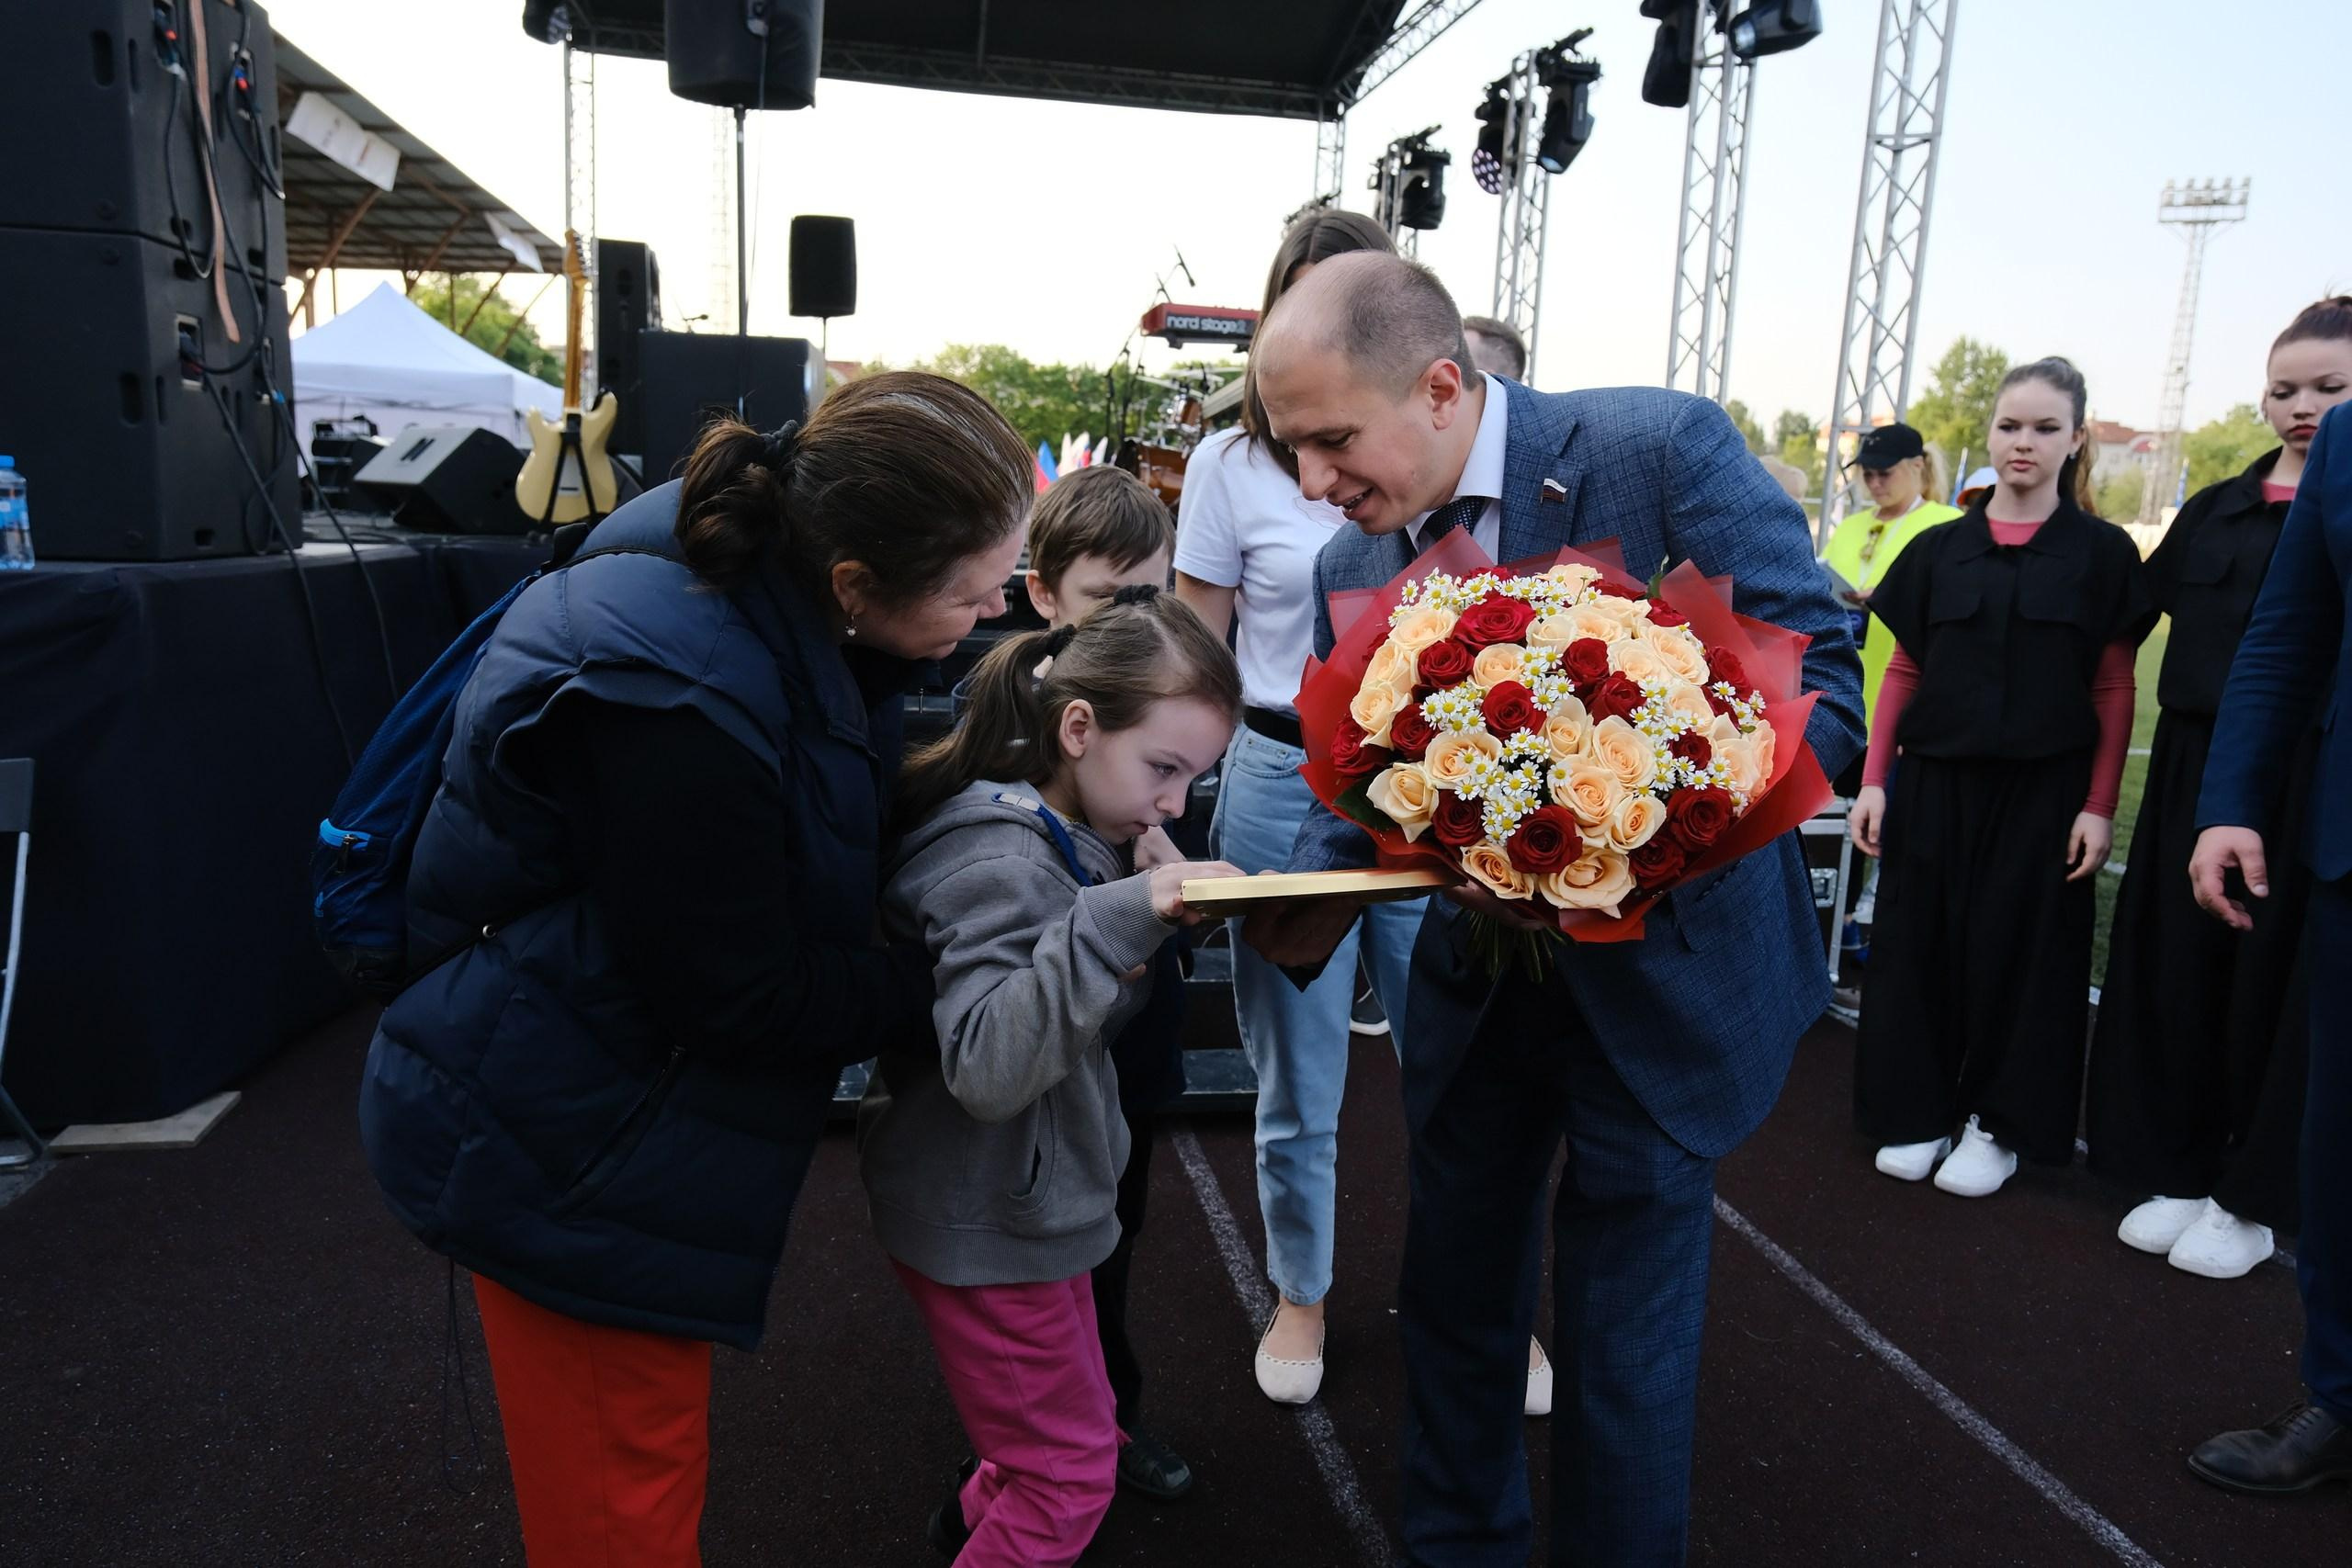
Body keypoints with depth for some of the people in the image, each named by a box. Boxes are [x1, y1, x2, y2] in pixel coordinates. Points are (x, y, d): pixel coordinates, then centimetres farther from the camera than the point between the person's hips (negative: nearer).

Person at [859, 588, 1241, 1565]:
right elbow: (987, 1067, -36)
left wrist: (1147, 939, -7)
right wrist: (1118, 919, -40)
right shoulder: (997, 863, -26)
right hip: (983, 1220, -9)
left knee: (1064, 1433, 26)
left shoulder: (1068, 838, 3)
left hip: (1029, 1199, 9)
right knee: (1069, 1481, 7)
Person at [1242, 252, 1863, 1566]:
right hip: (1477, 977, 5)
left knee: (1620, 1342, 8)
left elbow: (1821, 692, -21)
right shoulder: (1353, 564, -2)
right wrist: (1315, 904, -16)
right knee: (1454, 1298, 19)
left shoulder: (1664, 450, -18)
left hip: (1659, 973, -4)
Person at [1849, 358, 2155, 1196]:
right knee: (1919, 941, 4)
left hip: (2043, 788, -1)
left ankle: (2001, 1122, 20)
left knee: (2020, 952, 5)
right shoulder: (1938, 548, 6)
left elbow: (2113, 689, 1)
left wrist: (2100, 806, -5)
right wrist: (1873, 780, 2)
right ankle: (1918, 1109, 19)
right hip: (1935, 778, 2)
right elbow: (1902, 670, 7)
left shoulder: (2103, 552, 1)